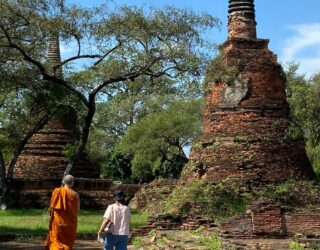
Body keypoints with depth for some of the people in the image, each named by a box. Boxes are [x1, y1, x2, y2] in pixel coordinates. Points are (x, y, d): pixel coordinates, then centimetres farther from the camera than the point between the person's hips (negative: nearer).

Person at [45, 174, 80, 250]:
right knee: (68, 242, 13)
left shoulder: (56, 191, -5)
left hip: (57, 222, 0)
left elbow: (52, 207, 0)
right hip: (70, 223, 0)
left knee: (56, 241, 7)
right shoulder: (74, 194, -8)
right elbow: (77, 210, -4)